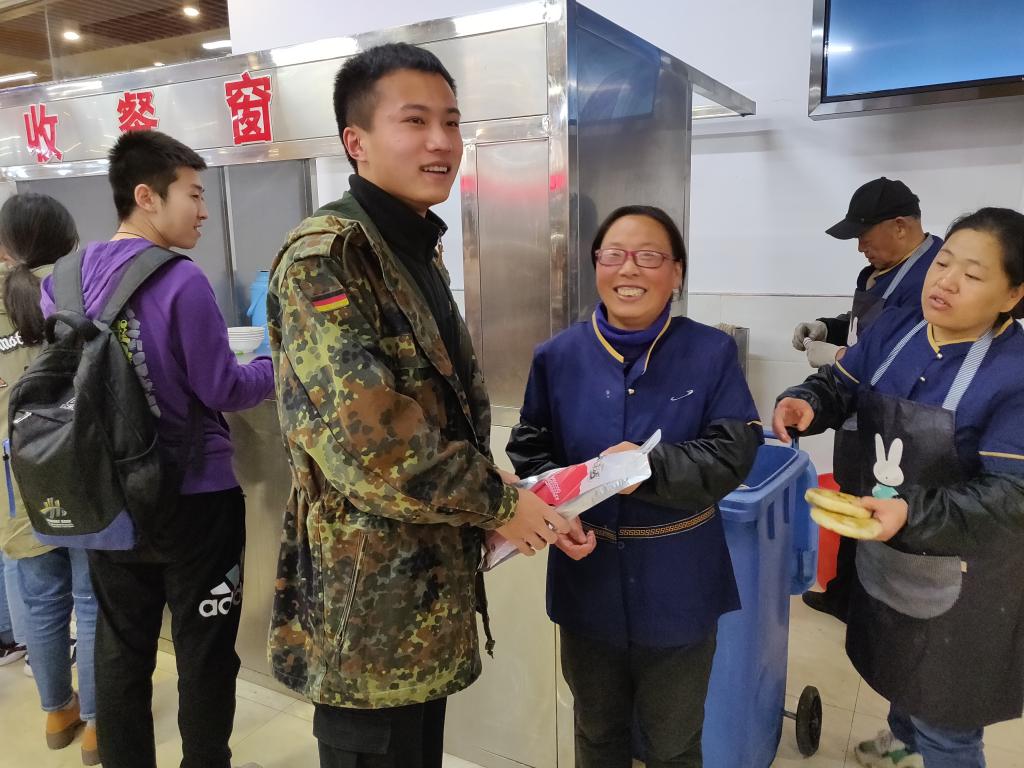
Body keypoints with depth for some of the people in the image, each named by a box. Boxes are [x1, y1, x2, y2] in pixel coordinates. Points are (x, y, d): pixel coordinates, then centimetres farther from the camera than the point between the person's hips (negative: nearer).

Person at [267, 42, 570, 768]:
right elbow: (362, 438, -27)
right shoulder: (324, 258, -18)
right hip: (367, 598, -8)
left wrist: (497, 494, 8)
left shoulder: (420, 250, 11)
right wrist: (498, 502, -16)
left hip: (427, 586, 9)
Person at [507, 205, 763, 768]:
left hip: (677, 584, -1)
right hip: (588, 578, 2)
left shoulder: (712, 353, -9)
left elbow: (734, 452, -14)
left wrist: (653, 466, -29)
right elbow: (529, 449, 1)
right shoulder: (558, 356, -5)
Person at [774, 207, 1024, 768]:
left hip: (961, 575, -6)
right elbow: (839, 387, 3)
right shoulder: (893, 329, -7)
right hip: (884, 552, 7)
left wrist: (911, 513, -42)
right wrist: (806, 403, -20)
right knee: (895, 662, 34)